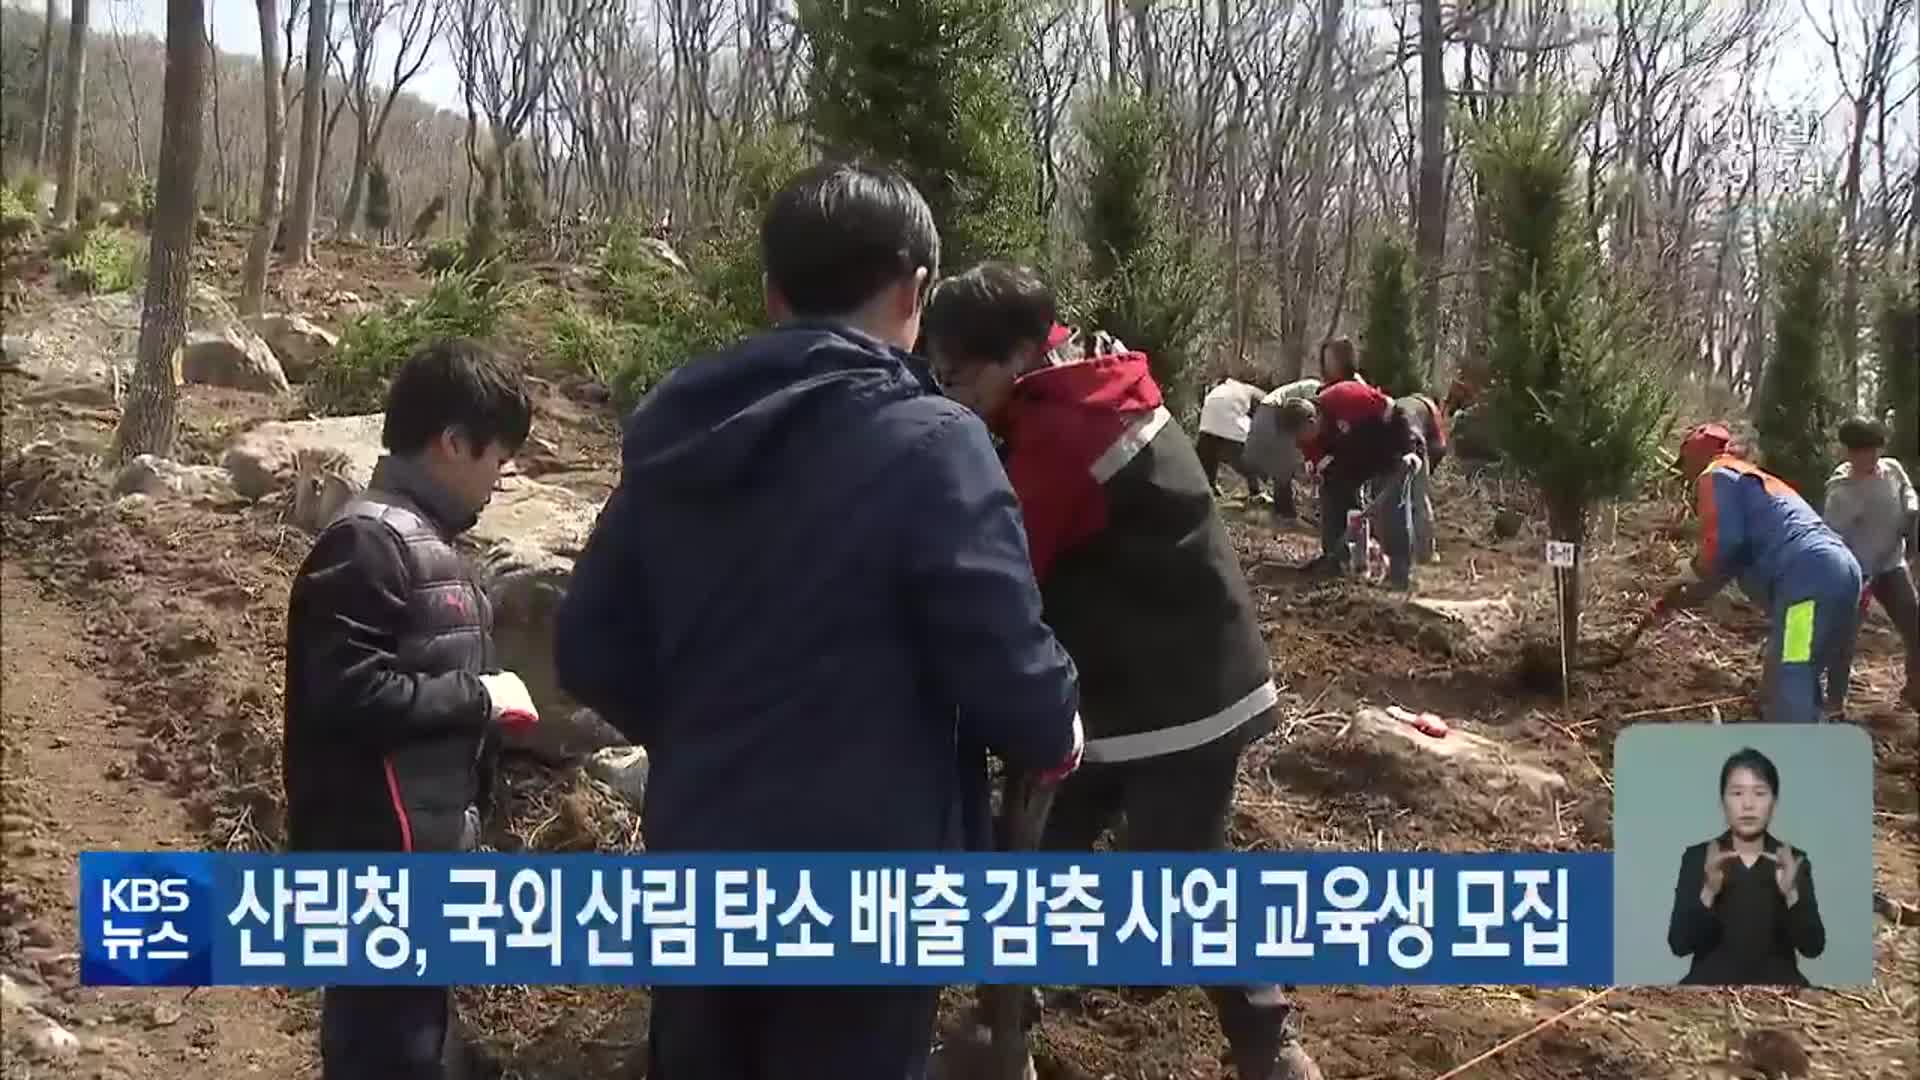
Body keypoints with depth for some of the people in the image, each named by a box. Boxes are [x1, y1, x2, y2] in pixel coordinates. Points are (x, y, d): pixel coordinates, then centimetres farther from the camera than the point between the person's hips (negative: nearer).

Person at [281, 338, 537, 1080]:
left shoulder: (426, 543, 15)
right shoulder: (369, 541, -16)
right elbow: (346, 692, -24)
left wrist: (491, 711, 9)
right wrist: (479, 696, -15)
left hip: (426, 854, 10)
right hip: (379, 859, -10)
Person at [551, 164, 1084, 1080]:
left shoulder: (674, 434, 3)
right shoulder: (928, 445, -17)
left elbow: (589, 651, 6)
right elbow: (1014, 676, -19)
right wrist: (1055, 737, 3)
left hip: (696, 866, 6)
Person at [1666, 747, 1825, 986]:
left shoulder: (1793, 861, 5)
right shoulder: (1697, 858, 2)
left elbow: (1813, 947, -5)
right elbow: (1679, 944, -7)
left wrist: (1791, 894, -21)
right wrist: (1708, 892, -21)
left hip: (1776, 983, 2)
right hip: (1711, 982, -1)